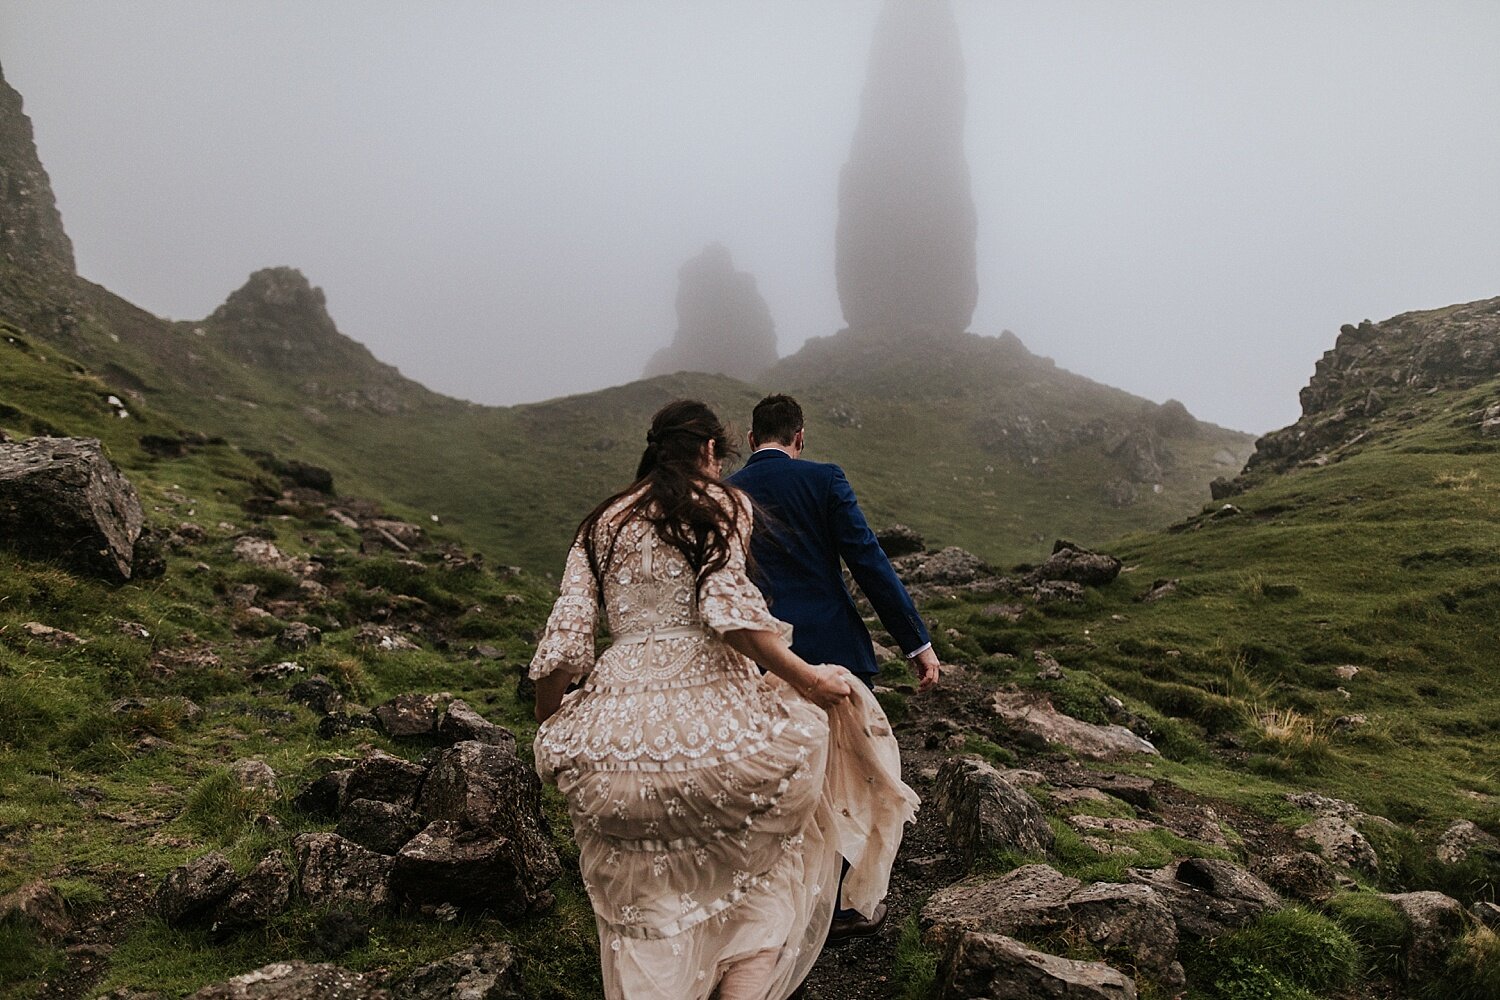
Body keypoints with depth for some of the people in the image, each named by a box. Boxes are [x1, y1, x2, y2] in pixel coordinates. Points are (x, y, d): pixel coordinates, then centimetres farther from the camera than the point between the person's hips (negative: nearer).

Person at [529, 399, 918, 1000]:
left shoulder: (602, 524, 15)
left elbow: (564, 643, 6)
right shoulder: (724, 505, 5)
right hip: (713, 720, -3)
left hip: (613, 742, 4)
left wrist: (548, 735, 18)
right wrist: (806, 680, -5)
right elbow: (727, 608, -13)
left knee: (643, 911, 17)